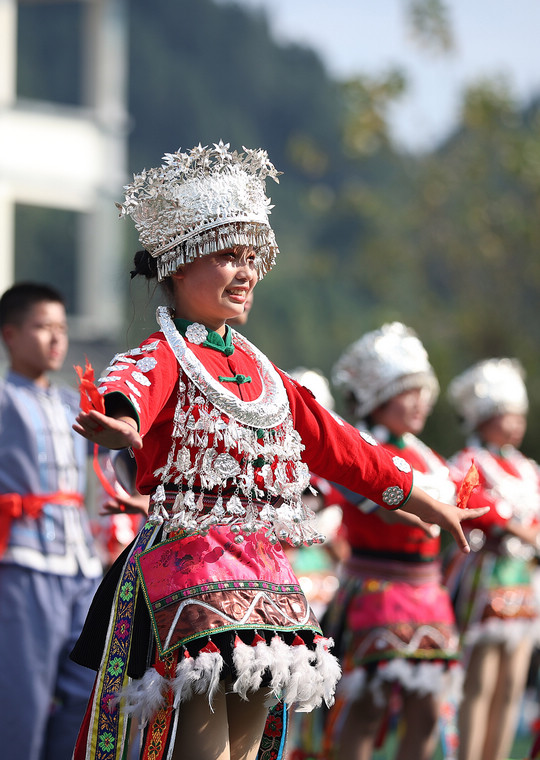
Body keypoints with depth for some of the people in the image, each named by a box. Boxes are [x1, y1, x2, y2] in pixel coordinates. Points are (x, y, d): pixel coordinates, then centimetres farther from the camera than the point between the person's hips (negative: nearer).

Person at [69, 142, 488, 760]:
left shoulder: (260, 371, 19)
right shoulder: (165, 357, -5)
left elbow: (330, 441, 29)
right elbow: (135, 385, -30)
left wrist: (415, 498, 33)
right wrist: (121, 421, -55)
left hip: (263, 579, 8)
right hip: (186, 563, -8)